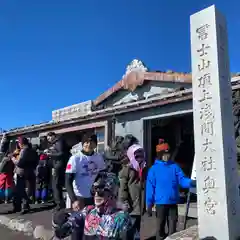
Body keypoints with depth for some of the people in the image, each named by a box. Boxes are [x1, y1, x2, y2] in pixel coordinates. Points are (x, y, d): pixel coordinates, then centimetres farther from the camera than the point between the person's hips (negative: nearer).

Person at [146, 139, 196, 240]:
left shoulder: (175, 166, 3)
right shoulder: (154, 169, -5)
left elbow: (182, 180, -5)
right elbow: (150, 187, -5)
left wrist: (191, 182, -27)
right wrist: (149, 204, -6)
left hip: (173, 203, 2)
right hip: (160, 203, -2)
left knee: (172, 228, 13)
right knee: (160, 227, 10)